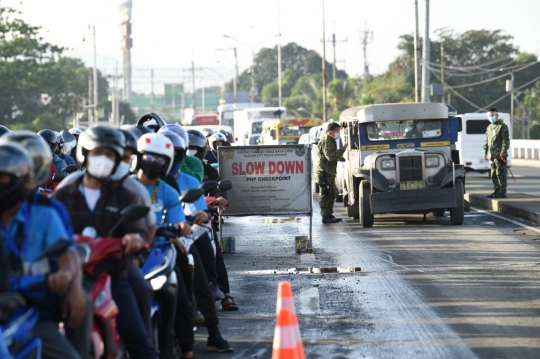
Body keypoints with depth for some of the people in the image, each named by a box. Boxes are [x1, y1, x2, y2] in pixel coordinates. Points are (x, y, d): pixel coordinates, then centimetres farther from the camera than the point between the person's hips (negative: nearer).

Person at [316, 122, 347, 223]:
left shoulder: (331, 141, 17)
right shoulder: (326, 142, -16)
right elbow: (331, 156, -26)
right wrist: (342, 149, -23)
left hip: (330, 172, 11)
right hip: (324, 172, -11)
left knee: (332, 194, 15)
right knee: (326, 194, -8)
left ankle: (329, 215, 22)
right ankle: (326, 217, -7)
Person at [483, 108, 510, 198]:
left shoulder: (502, 126, -4)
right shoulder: (489, 128, 19)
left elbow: (506, 140, -11)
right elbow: (486, 141, 24)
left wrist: (503, 151, -18)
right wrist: (485, 152, 16)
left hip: (499, 154, -8)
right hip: (492, 155, 8)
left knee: (500, 174, -9)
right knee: (493, 174, 11)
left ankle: (502, 192, -7)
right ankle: (496, 191, 18)